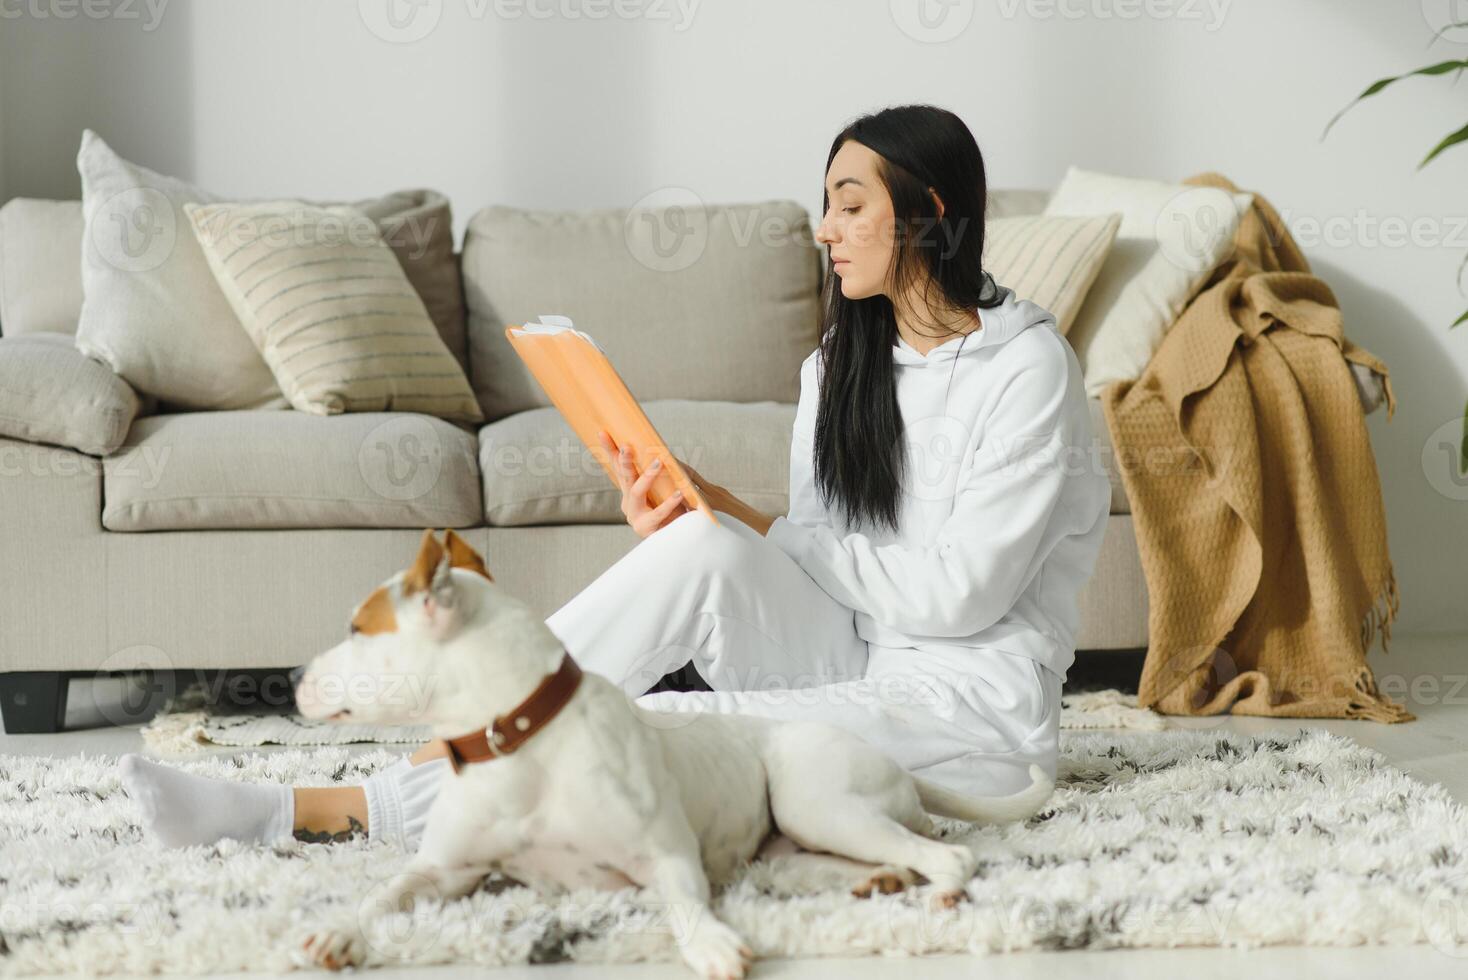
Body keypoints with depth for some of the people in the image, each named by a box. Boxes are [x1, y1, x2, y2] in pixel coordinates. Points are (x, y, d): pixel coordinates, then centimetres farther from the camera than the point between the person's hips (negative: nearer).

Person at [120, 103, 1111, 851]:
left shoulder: (1028, 366, -10)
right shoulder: (842, 363, 13)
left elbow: (957, 594, -16)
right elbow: (812, 558, 8)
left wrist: (747, 526, -13)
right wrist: (708, 531, -13)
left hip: (975, 712, -6)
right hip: (852, 668, 6)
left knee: (630, 733, -27)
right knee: (700, 547, -24)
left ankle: (317, 811, -22)